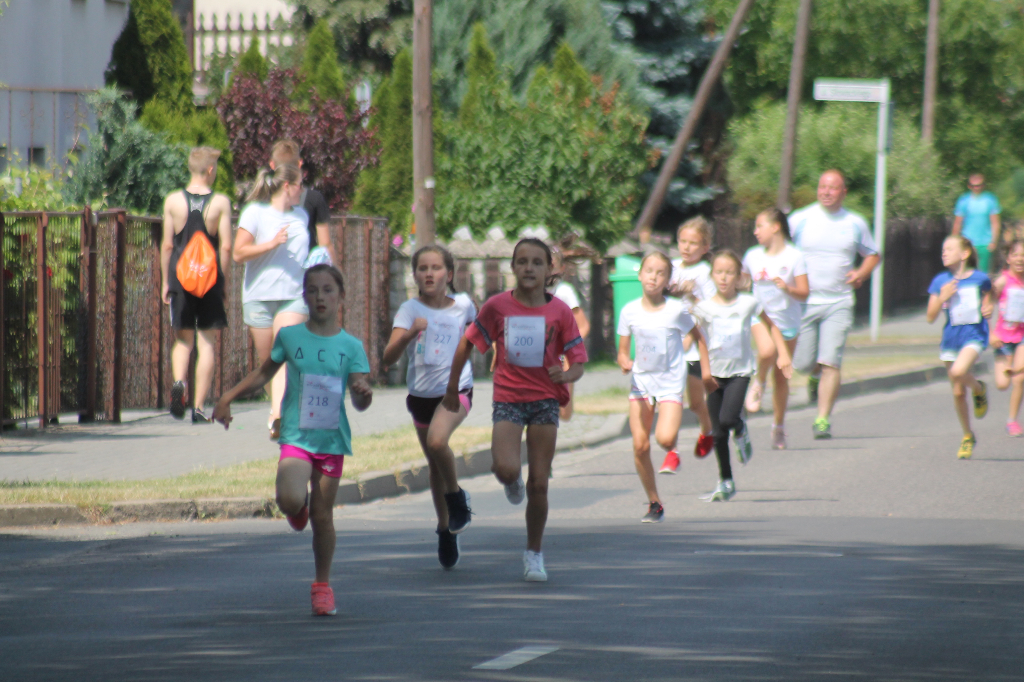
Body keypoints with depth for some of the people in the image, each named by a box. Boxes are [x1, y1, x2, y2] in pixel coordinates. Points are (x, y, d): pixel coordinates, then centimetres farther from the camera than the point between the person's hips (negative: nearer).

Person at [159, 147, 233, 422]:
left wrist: (165, 281, 10)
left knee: (183, 339, 14)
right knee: (207, 342, 5)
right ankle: (199, 407, 2)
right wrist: (224, 281, 5)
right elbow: (226, 247, -7)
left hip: (180, 276, 2)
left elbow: (167, 245, 1)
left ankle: (179, 381, -15)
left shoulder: (173, 201, 0)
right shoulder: (221, 203, -5)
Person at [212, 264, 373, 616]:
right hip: (296, 437, -1)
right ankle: (298, 509, 14)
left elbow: (359, 403, -2)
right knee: (291, 499, -24)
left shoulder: (351, 347, 0)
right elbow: (264, 374, 17)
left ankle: (322, 585, 21)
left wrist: (363, 394, -25)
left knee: (322, 516, 3)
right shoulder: (289, 336, 2)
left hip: (332, 439, 1)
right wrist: (227, 398, 15)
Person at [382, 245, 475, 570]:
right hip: (421, 394, 2)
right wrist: (411, 333, -37)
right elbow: (389, 357, -23)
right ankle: (446, 530, 33)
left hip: (456, 388, -2)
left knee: (437, 441, -30)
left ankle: (456, 495, -4)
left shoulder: (463, 306, -4)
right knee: (435, 466, 14)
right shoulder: (410, 310, -10)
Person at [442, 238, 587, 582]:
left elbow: (578, 362, 0)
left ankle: (534, 553, 19)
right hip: (508, 399, -1)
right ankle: (512, 481, 17)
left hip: (545, 399, 1)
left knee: (539, 483, 1)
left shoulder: (559, 311, -3)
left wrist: (566, 375, -23)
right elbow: (467, 344, 9)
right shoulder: (497, 306, -3)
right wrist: (452, 387, 11)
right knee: (507, 470, -22)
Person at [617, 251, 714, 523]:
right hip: (641, 380, 2)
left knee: (665, 438, -22)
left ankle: (672, 451, 18)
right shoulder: (630, 311, -1)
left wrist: (706, 371, 5)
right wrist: (625, 363, -17)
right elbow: (623, 351, 5)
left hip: (670, 381, -2)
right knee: (640, 446, -5)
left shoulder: (676, 310, -7)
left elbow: (697, 337, 8)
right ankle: (653, 503, 8)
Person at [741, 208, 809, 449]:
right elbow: (742, 282, 22)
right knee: (767, 351, -33)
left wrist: (787, 288, -26)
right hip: (761, 316, 1)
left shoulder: (794, 257, -6)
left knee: (781, 377, 6)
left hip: (787, 320, -1)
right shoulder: (753, 256, 4)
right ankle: (758, 382, -2)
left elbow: (804, 293, -9)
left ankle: (779, 426, 22)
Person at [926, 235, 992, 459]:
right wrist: (942, 297, -16)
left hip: (975, 334, -3)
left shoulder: (980, 279, -3)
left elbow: (987, 304, 12)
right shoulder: (941, 281, 1)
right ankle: (968, 437, 24)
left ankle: (979, 389, 3)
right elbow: (931, 317, -1)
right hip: (951, 337, 3)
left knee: (958, 372, -32)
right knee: (958, 392, 6)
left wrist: (988, 310, -10)